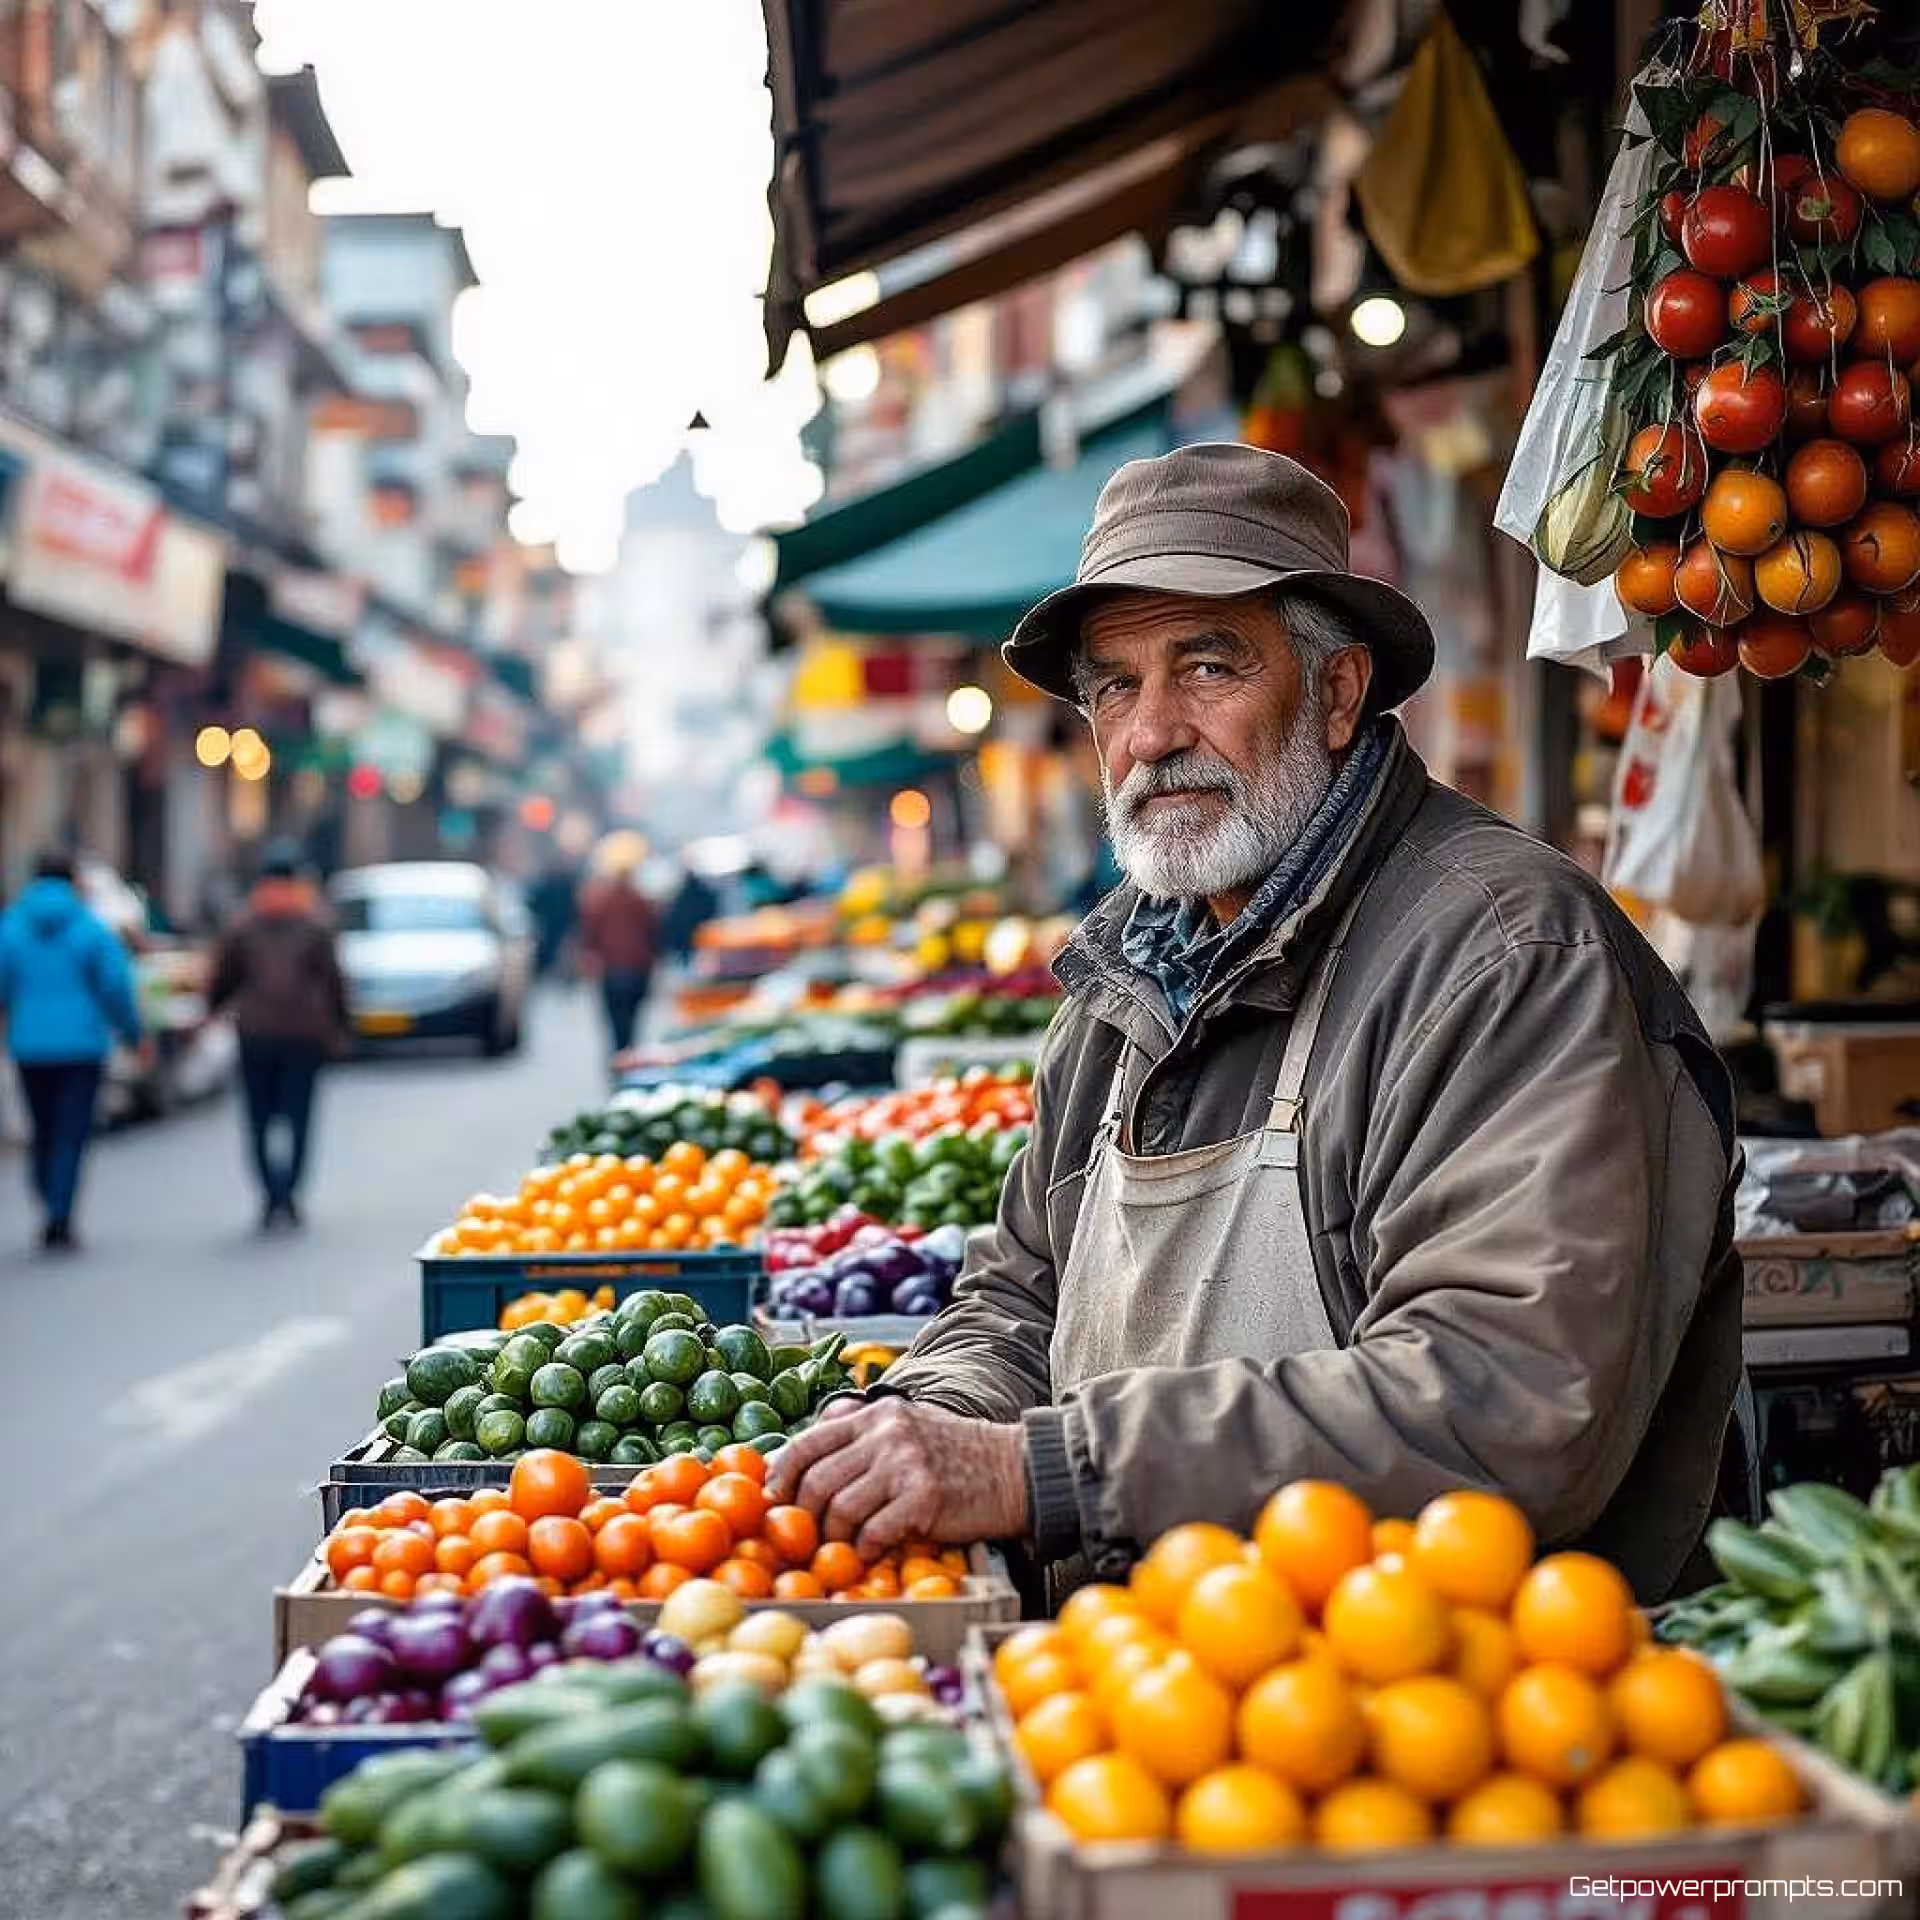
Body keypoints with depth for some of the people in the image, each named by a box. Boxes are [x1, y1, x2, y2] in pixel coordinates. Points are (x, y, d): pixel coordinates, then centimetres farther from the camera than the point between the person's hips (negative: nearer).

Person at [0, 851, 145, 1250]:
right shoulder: (92, 928, -5)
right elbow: (117, 988, -9)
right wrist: (134, 1034, 5)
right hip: (82, 1048, -2)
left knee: (44, 1134, 17)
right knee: (71, 1136, 0)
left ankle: (53, 1215, 19)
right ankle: (58, 1221, -10)